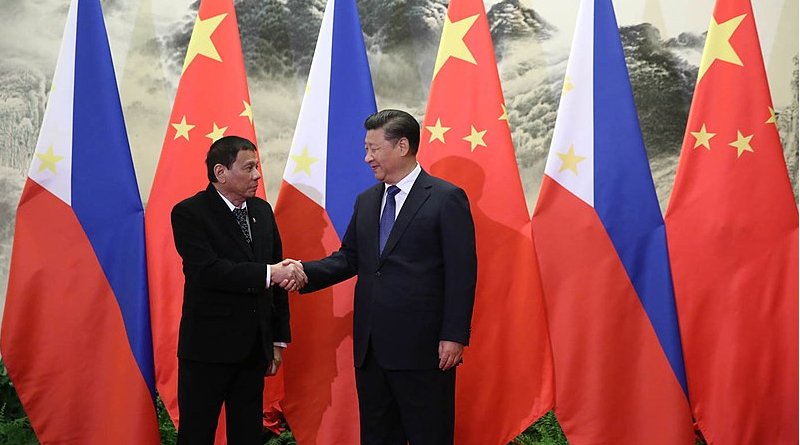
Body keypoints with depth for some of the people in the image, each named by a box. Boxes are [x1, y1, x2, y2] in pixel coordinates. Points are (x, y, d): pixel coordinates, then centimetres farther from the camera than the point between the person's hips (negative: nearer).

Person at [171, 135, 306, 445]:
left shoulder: (262, 210, 9)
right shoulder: (189, 213, -9)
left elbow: (277, 276, 12)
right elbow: (207, 270, -24)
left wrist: (279, 339, 11)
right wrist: (267, 273, -26)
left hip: (256, 347, 6)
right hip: (209, 348, -6)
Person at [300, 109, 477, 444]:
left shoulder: (446, 198, -7)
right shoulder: (366, 201, 14)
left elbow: (462, 272, -10)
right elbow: (349, 258, 14)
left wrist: (454, 336, -15)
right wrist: (305, 272, -4)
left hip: (422, 347, -6)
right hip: (371, 347, 7)